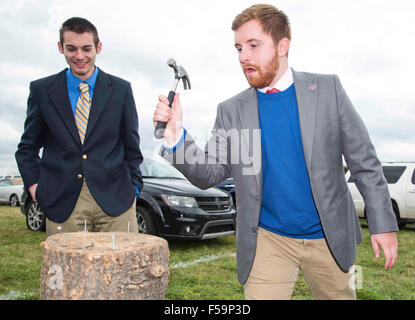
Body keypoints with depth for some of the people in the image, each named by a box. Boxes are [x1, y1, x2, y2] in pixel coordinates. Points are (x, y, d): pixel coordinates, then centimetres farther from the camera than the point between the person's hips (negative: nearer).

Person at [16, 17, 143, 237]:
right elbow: (27, 147, 15)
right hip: (62, 202, 1)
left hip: (115, 201, 0)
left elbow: (132, 146, 11)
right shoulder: (41, 90, 8)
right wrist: (33, 183, 2)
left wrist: (133, 186, 4)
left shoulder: (121, 89, 7)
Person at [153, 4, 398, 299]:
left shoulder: (327, 89, -4)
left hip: (330, 239, 1)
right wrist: (177, 136, -22)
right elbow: (210, 174, -5)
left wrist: (383, 223, -4)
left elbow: (364, 161, -2)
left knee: (340, 294, 18)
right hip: (269, 242, 0)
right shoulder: (231, 111, -2)